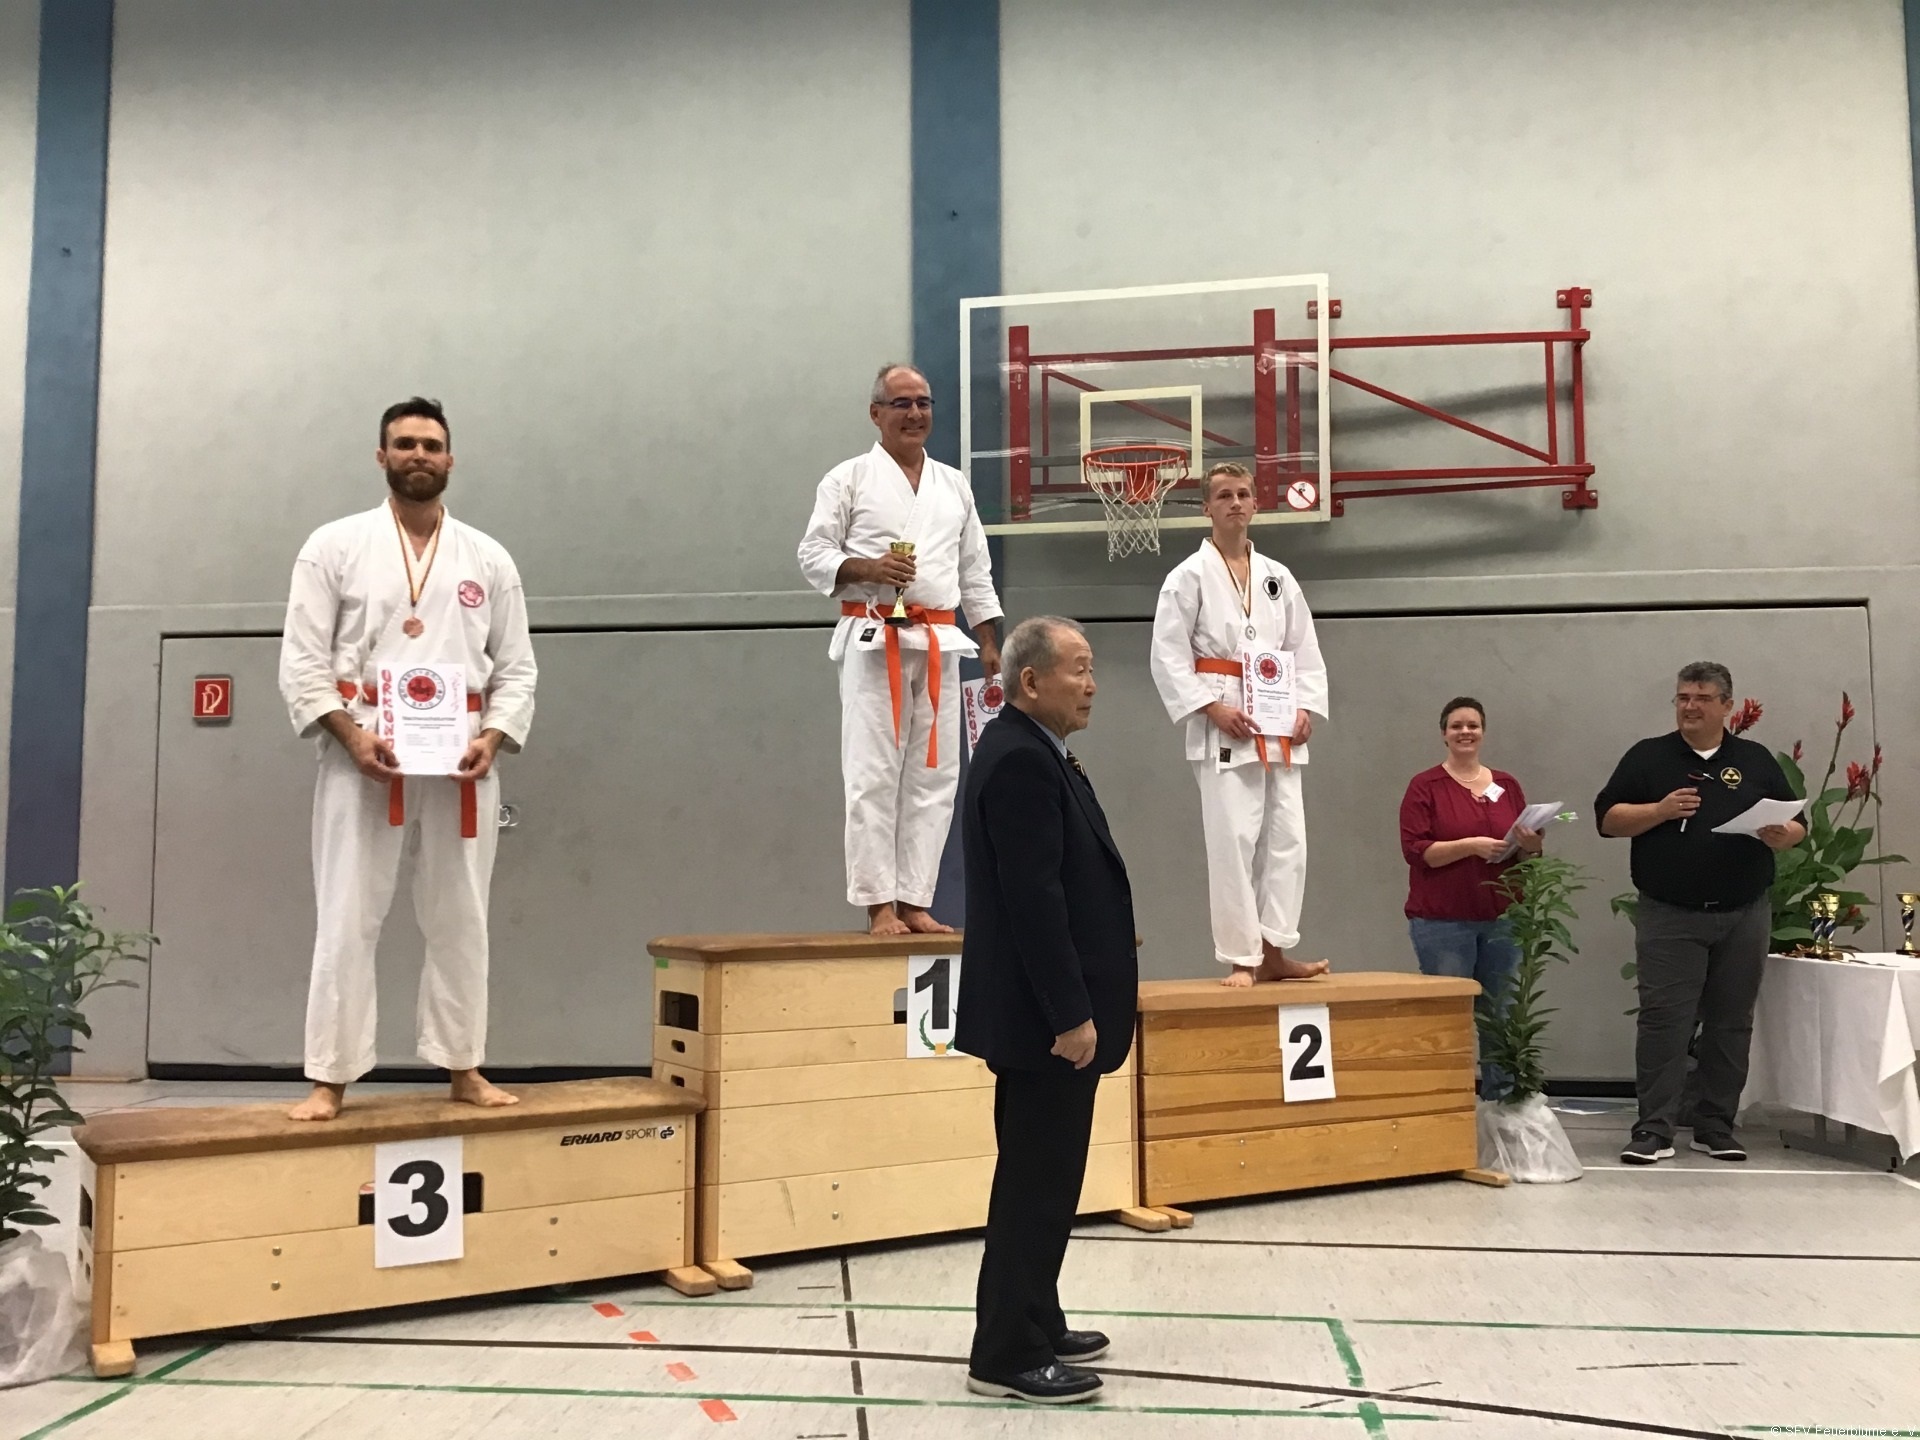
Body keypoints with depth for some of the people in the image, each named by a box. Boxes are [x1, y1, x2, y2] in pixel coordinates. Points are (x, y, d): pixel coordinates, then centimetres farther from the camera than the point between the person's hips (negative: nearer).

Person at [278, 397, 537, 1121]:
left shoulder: (488, 559, 9)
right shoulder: (335, 545, 3)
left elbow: (515, 667, 9)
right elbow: (302, 661, -1)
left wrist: (490, 739, -7)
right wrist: (352, 735, -14)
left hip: (460, 761, 2)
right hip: (364, 756, -2)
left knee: (460, 919, 8)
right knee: (348, 920, 0)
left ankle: (463, 1068, 20)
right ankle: (330, 1080, 9)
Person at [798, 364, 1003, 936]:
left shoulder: (953, 486, 17)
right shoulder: (848, 479, 3)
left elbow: (975, 572, 17)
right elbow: (813, 555, 0)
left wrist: (990, 643, 10)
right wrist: (867, 569, -17)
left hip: (939, 644, 5)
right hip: (874, 641, -4)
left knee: (933, 775, 4)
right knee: (873, 775, -6)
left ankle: (914, 901, 11)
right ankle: (879, 903, 1)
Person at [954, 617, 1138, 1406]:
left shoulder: (1032, 753, 14)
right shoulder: (1019, 759, -19)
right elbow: (1033, 899, -24)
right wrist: (1070, 1013, -23)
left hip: (1052, 1010, 11)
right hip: (1045, 1016, -11)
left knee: (1043, 1176, 17)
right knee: (1036, 1181, -2)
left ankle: (1033, 1326, 29)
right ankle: (1008, 1356, 8)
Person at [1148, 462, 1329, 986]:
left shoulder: (1278, 577, 14)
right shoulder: (1190, 576, -1)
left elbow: (1305, 651, 15)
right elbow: (1168, 655, -7)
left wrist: (1305, 708, 1)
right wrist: (1211, 707, -15)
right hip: (1223, 725, -5)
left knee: (1287, 838, 4)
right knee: (1233, 841, -6)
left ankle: (1274, 952, 14)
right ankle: (1240, 958, 3)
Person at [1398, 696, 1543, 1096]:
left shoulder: (1507, 785, 12)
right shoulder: (1425, 786, -1)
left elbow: (1528, 851, 14)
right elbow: (1415, 850, -9)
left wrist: (1529, 844, -8)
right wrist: (1469, 845, -20)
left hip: (1502, 920, 4)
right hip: (1442, 921, -4)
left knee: (1501, 1016, 9)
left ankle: (1500, 1100, 18)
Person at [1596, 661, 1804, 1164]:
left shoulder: (1756, 760, 11)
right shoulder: (1647, 756, 5)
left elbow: (1797, 824, 12)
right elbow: (1608, 818, 1)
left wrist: (1781, 835, -11)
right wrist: (1659, 810, -15)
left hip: (1744, 916, 3)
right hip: (1669, 917, -2)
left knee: (1731, 1024, 7)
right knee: (1663, 1021, -6)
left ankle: (1716, 1128, 18)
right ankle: (1654, 1130, -1)